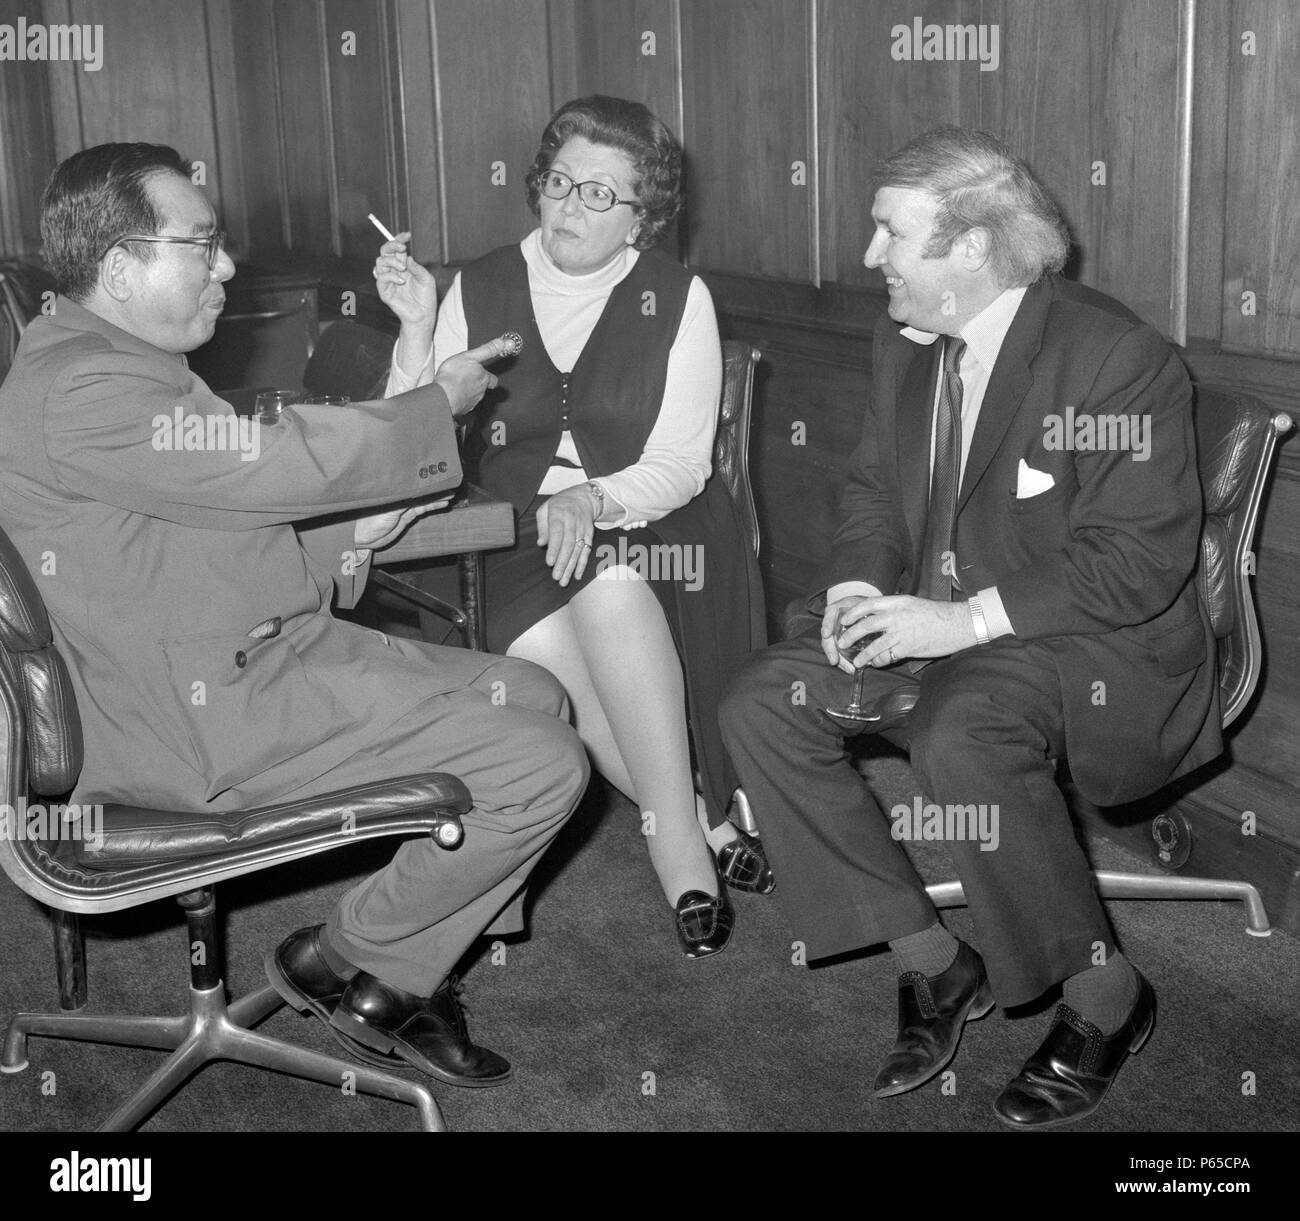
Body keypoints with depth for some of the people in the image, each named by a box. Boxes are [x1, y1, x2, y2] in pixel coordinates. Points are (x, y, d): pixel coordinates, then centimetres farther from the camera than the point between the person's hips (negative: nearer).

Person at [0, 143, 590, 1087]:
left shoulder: (125, 363, 16)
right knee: (545, 766, -16)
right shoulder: (80, 389, -20)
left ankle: (407, 972, 15)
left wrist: (348, 534, 6)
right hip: (201, 718, -11)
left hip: (256, 649, 11)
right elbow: (277, 461, -23)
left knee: (536, 697, 10)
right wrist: (441, 402, -10)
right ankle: (349, 970, 5)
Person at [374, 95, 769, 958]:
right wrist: (416, 329, -9)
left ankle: (682, 852, -26)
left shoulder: (678, 300, 5)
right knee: (546, 646, -31)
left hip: (645, 528, -1)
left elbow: (681, 464, -3)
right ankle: (704, 830, -16)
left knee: (607, 587, -36)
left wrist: (591, 501, -22)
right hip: (511, 542, 2)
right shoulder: (481, 290, 10)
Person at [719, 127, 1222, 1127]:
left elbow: (1139, 562, -21)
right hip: (934, 620, 8)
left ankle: (1107, 997, -12)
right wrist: (859, 585, -6)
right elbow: (874, 486, 16)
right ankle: (936, 965, -2)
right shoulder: (903, 342, 6)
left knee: (963, 740, -37)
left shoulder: (1119, 359, -18)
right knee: (762, 707, -11)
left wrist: (966, 619, -26)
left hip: (1088, 639, -8)